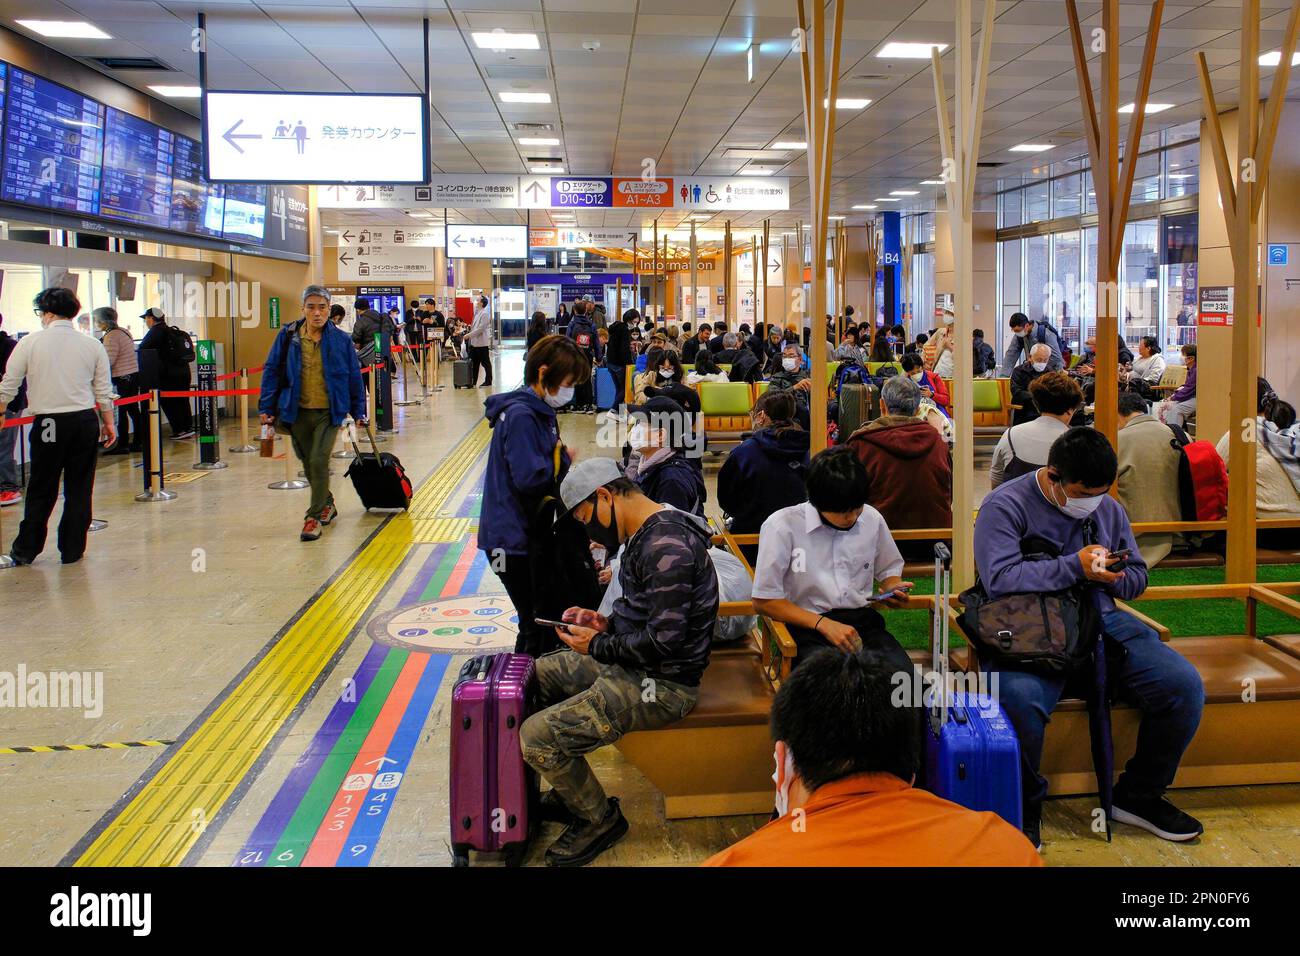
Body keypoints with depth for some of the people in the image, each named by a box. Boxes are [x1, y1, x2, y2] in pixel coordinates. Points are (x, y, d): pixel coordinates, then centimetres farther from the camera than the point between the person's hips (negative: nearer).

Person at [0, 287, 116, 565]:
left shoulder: (30, 342, -3)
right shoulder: (92, 345, 2)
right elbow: (104, 391, 5)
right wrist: (108, 422, 17)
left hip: (48, 424, -1)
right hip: (86, 421, 2)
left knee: (41, 490, 9)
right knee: (79, 489, 8)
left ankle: (25, 550, 19)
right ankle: (73, 550, 14)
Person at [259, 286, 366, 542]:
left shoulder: (341, 340, -3)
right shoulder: (288, 336, -2)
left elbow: (354, 376, 4)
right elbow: (272, 371, 2)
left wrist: (358, 411, 4)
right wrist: (267, 408, -2)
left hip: (328, 412, -2)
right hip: (298, 412, 2)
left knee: (319, 461, -12)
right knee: (308, 464, 13)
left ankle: (314, 516, -1)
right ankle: (327, 504, 37)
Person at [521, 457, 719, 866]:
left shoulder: (665, 547, -25)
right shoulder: (648, 534, 8)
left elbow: (664, 640, -28)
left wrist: (597, 646, -14)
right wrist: (608, 623, 5)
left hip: (661, 686, -11)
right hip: (630, 663, 11)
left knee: (536, 737, -18)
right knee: (534, 675, 20)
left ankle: (601, 820, 7)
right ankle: (571, 790, 26)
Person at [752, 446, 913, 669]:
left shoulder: (871, 519, 7)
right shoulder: (782, 527, -7)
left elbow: (888, 569, 27)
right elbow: (764, 601, -6)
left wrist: (892, 589, 2)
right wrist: (824, 624, -15)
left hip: (863, 621, 4)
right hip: (807, 627, -4)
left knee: (903, 676, -27)